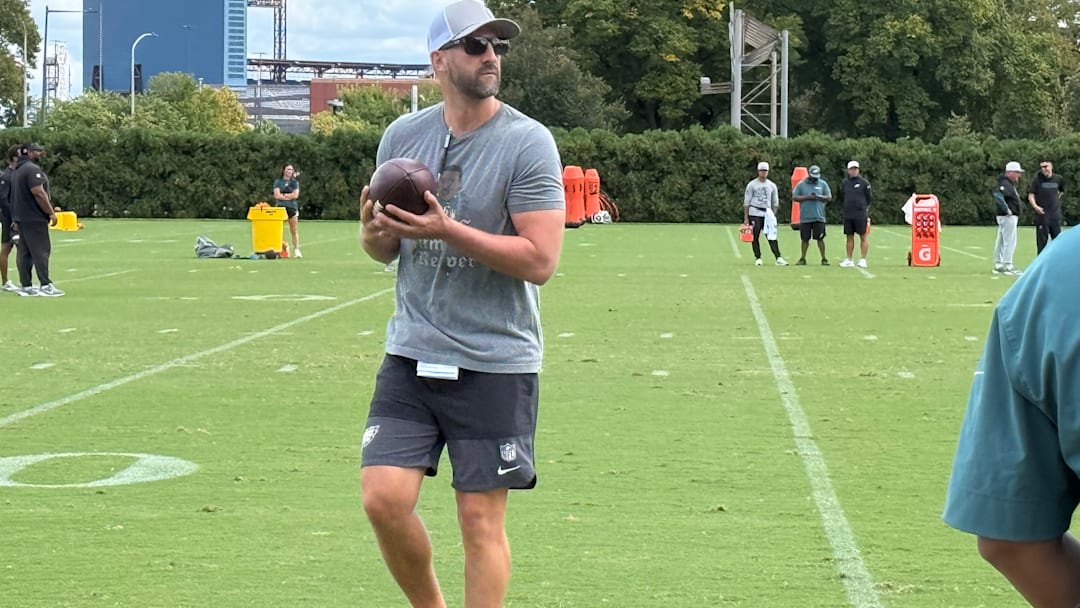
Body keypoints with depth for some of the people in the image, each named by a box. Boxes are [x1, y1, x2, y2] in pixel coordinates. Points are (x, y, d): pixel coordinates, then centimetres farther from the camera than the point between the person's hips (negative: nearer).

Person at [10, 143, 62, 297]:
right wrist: (51, 212, -17)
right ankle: (45, 285, -11)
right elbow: (38, 193, -22)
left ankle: (26, 286, 10)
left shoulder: (18, 170, 18)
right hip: (34, 217, -10)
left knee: (25, 252, 9)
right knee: (41, 250, -8)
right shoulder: (32, 169, -15)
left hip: (21, 217, 10)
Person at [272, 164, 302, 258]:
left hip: (292, 207, 1)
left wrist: (283, 195, -4)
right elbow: (277, 195, -5)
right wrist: (289, 196, -6)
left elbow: (295, 195, -2)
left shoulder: (295, 182, 10)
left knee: (294, 231, 1)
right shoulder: (278, 182, 7)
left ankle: (296, 250, 2)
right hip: (280, 207, -1)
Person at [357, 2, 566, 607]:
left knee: (481, 519, 0)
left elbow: (540, 260, -17)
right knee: (384, 499, -4)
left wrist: (448, 231, -25)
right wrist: (375, 233, -8)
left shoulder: (528, 142, -9)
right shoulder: (402, 136, 6)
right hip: (412, 353, 4)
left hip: (496, 363, -4)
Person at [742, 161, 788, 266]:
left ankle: (778, 258, -11)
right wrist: (746, 218, -4)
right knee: (755, 237, -1)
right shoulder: (752, 185, 3)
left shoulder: (772, 186, 11)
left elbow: (775, 203, 16)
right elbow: (746, 202, 1)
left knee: (772, 236, -6)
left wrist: (773, 216, 7)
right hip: (754, 213, -2)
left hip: (767, 214, 2)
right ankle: (758, 258, 8)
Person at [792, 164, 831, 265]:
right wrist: (807, 197, -12)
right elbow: (794, 197, 1)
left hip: (819, 217, 0)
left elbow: (829, 197, 6)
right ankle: (803, 259, 15)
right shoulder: (801, 184, 6)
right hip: (805, 218, 0)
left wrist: (819, 197, -13)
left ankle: (824, 259, 3)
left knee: (820, 238, -2)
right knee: (805, 239, 6)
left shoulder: (823, 184, 8)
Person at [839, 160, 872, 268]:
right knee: (849, 237, 8)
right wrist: (847, 206, 13)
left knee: (863, 237, -3)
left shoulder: (864, 182, 0)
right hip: (847, 215, 4)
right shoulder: (844, 183, 11)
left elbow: (869, 197, 5)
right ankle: (849, 260, 12)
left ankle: (863, 260, -2)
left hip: (861, 214, -4)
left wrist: (863, 206, 8)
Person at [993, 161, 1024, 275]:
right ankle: (1007, 266, -10)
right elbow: (997, 194, -33)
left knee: (1001, 242, 13)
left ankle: (998, 265, 18)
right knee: (1010, 241, -10)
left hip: (1008, 217, 11)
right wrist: (1006, 209, -27)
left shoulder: (1010, 184, 17)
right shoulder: (1005, 184, -16)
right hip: (1008, 217, -11)